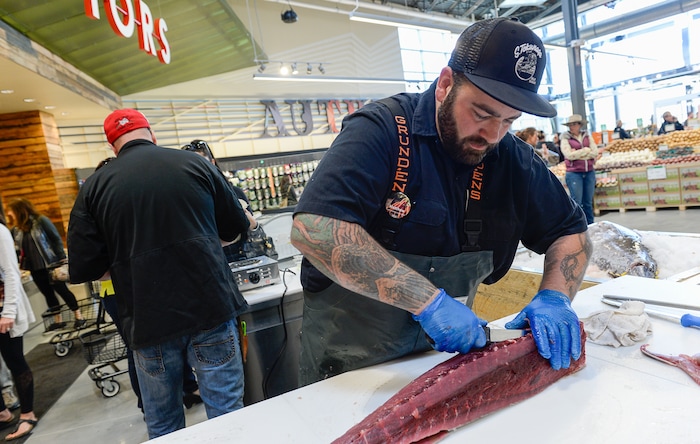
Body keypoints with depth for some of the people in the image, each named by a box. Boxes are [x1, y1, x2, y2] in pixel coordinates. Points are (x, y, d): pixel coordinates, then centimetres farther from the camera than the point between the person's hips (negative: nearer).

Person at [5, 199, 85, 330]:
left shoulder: (41, 221, -11)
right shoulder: (17, 229, 7)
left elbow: (57, 239, -11)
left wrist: (61, 259, -15)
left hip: (50, 265, -6)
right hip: (35, 269, 6)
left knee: (62, 290, -1)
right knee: (48, 293, 13)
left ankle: (79, 316, 8)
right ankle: (58, 320, 23)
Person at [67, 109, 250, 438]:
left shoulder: (94, 187, 0)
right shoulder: (195, 164, 1)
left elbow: (85, 269, -2)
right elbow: (235, 228, 10)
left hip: (149, 322, 1)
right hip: (211, 311, 0)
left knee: (163, 426, 20)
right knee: (227, 415, 11)